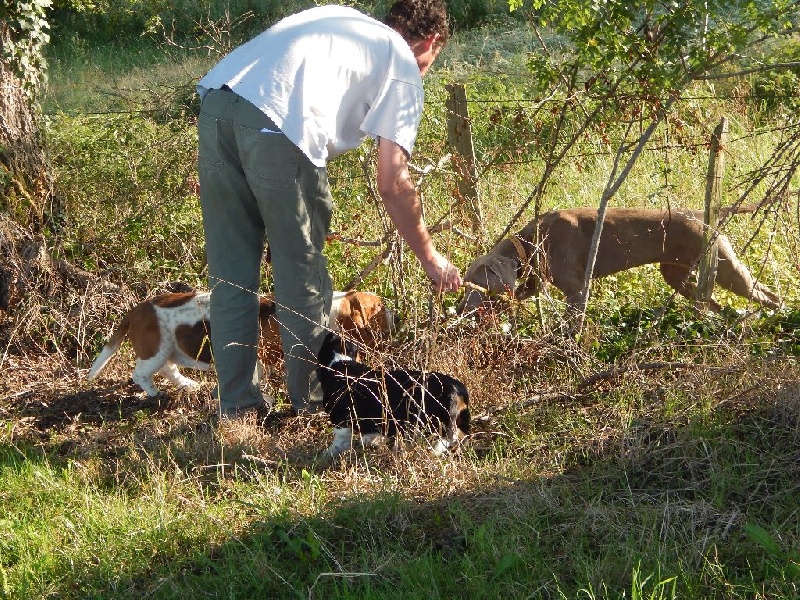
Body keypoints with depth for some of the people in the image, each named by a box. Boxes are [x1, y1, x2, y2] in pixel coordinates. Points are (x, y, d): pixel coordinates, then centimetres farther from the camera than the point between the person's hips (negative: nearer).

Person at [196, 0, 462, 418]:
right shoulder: (404, 68, 16)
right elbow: (392, 184, 9)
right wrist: (430, 257, 20)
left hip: (215, 102, 6)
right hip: (277, 123, -6)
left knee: (229, 272, 13)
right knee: (301, 274, 10)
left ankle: (236, 403, 20)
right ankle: (312, 400, 20)